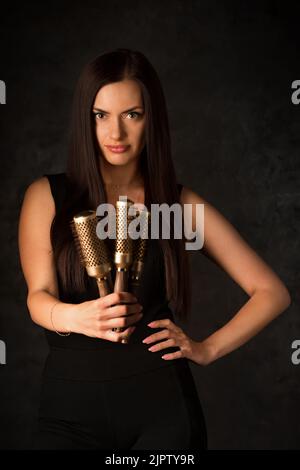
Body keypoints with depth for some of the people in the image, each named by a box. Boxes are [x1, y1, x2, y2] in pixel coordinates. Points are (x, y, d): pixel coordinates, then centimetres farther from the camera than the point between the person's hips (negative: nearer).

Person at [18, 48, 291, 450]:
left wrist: (209, 349, -3)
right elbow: (39, 297, -10)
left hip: (161, 402, 0)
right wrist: (78, 317, -30)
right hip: (70, 405, 1)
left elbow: (272, 292, 5)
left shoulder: (182, 204, 2)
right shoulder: (47, 196, 2)